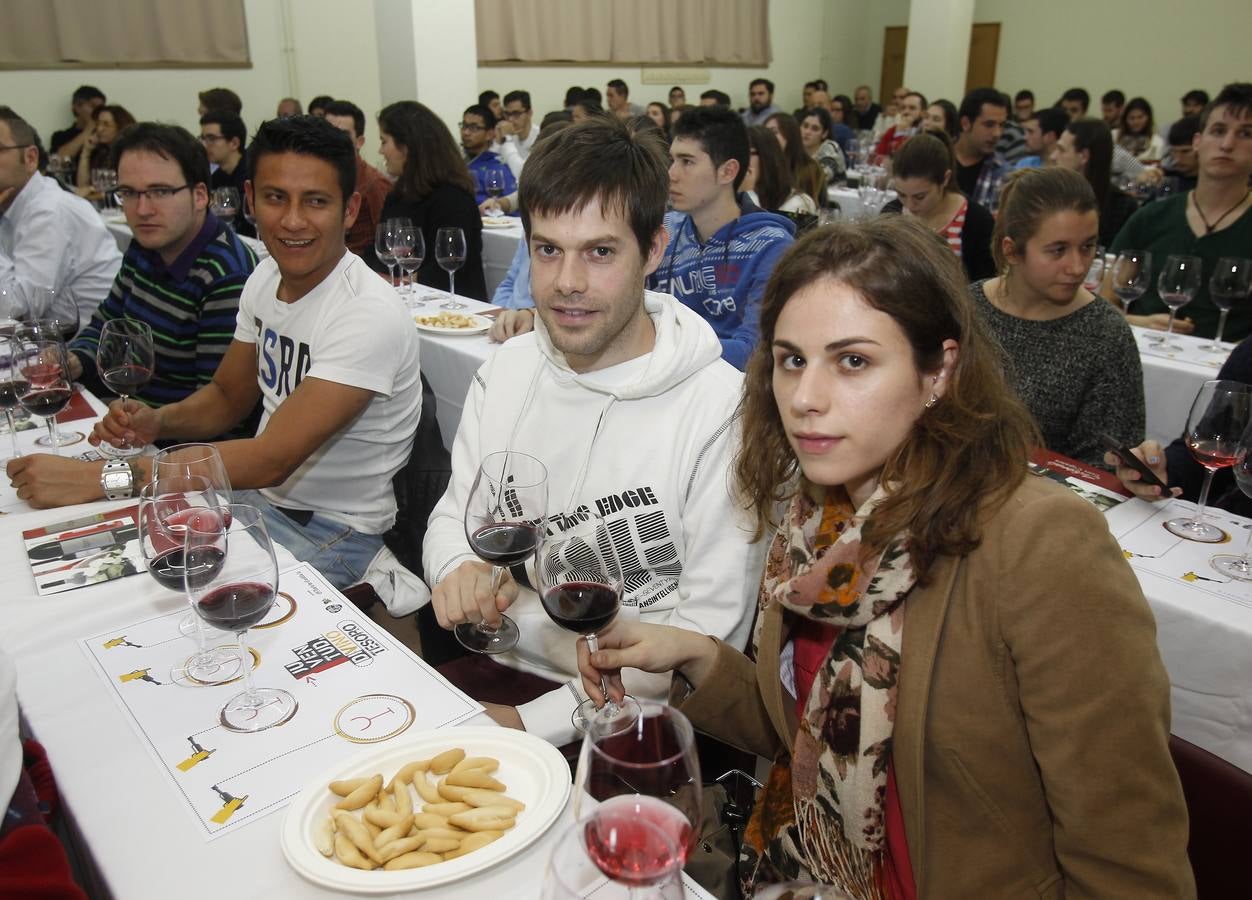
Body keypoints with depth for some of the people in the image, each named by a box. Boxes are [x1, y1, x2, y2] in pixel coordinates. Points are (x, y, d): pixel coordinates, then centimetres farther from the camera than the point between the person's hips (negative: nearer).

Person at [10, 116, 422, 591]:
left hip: (330, 533, -7)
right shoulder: (266, 277, 1)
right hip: (259, 493, 7)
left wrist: (99, 477, -30)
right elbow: (227, 396, 14)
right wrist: (157, 420, -9)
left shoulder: (369, 316, -26)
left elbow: (273, 459, -30)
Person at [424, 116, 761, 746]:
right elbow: (454, 514, 10)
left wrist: (533, 723, -16)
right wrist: (458, 569, -15)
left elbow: (709, 632, -15)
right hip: (500, 669, 5)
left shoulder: (723, 409, -17)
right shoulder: (506, 369, 2)